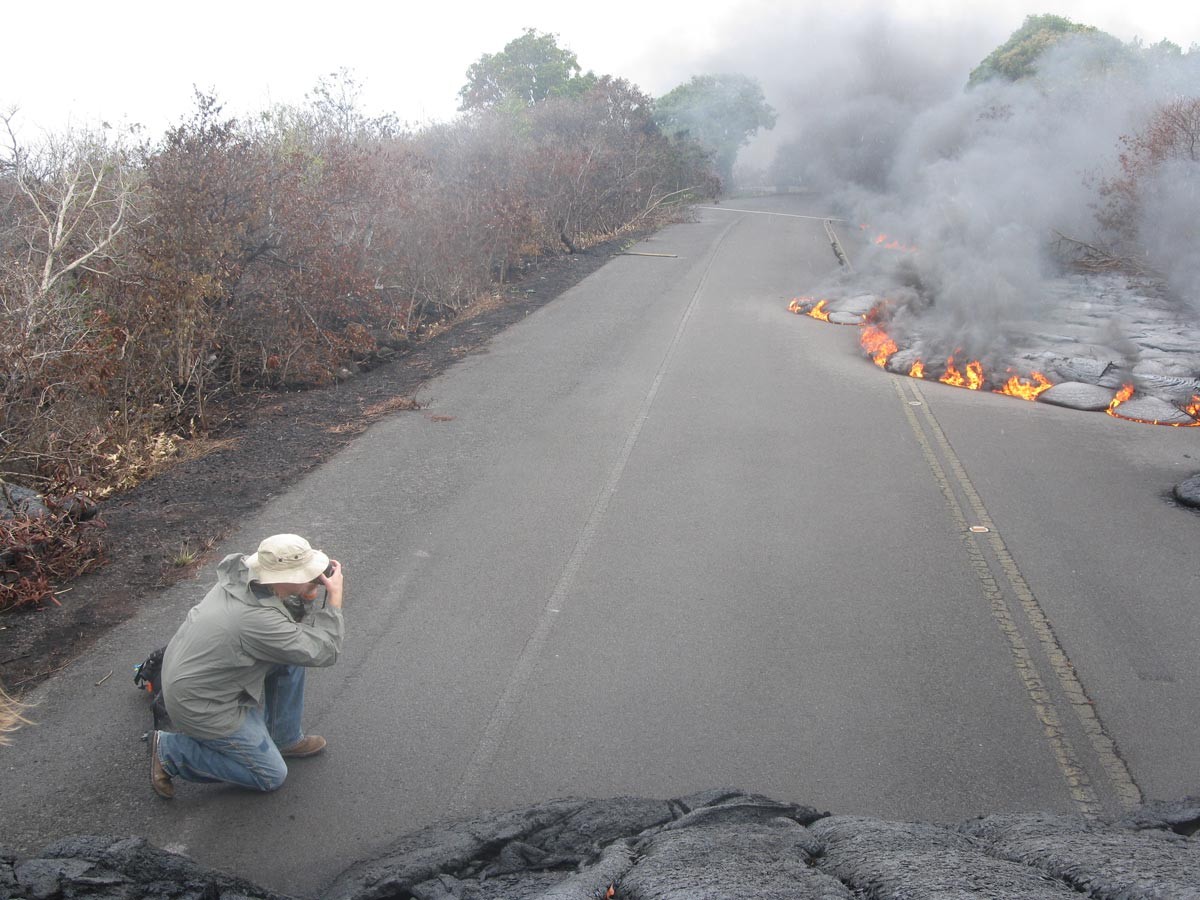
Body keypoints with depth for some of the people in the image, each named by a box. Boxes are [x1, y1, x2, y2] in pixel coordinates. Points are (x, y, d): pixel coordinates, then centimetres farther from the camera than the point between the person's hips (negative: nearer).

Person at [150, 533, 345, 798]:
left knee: (292, 656, 2)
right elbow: (324, 652, -25)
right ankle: (170, 750, 5)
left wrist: (308, 596, -13)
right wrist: (335, 596, -19)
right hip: (200, 705, -8)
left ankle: (285, 738, 16)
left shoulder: (241, 574, -12)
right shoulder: (258, 619, -35)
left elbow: (291, 621, 6)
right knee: (272, 776, 3)